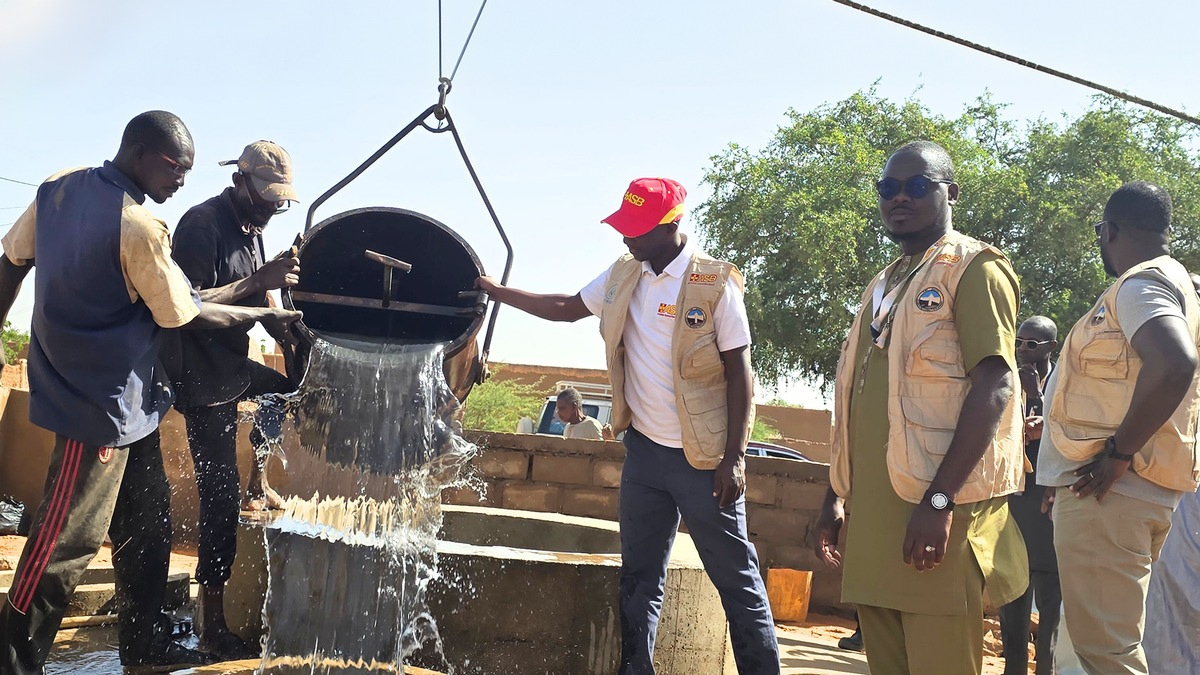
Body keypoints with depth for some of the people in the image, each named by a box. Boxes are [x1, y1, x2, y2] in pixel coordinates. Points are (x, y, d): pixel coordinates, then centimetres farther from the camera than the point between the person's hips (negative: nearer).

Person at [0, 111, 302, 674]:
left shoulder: (58, 188, 2)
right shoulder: (140, 228, -23)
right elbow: (184, 314, -13)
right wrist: (263, 315, -1)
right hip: (103, 403, -9)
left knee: (148, 521, 18)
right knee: (67, 541, 1)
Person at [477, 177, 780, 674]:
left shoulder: (716, 284, -13)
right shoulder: (623, 277, 5)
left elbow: (739, 374, -12)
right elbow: (565, 308, 18)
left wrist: (735, 458, -15)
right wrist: (494, 290, 14)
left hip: (703, 458, -6)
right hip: (644, 451, 6)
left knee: (736, 578, 2)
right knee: (639, 578, 11)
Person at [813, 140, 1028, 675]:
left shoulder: (974, 268, -3)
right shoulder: (883, 286, 20)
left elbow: (993, 386, -15)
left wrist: (939, 501, -22)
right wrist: (835, 497, 18)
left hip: (937, 511, -7)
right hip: (873, 512, 7)